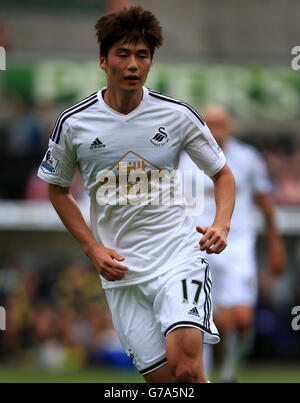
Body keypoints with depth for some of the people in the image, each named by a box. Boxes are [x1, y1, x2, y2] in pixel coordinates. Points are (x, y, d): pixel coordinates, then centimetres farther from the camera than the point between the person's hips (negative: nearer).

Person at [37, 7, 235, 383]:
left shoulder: (177, 115, -1)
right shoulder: (74, 123, 0)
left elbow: (222, 173, 12)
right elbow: (58, 189, 14)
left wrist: (221, 225, -7)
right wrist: (93, 249, 2)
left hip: (178, 256, -1)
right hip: (120, 270, 1)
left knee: (185, 366, -24)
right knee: (160, 377, -3)